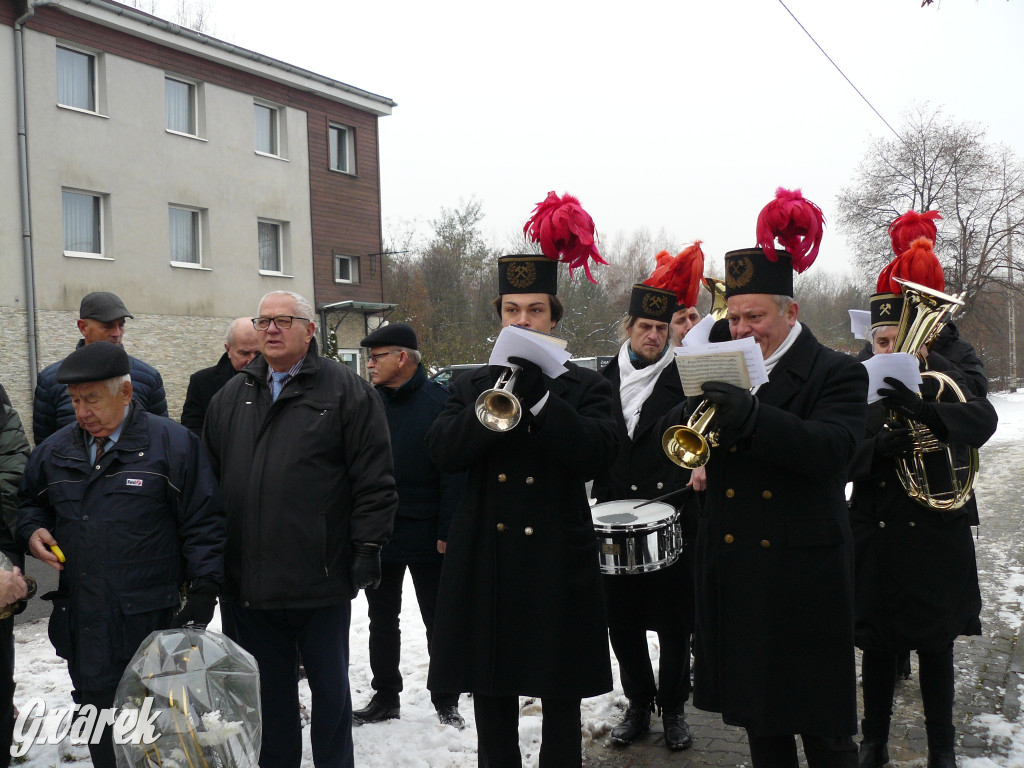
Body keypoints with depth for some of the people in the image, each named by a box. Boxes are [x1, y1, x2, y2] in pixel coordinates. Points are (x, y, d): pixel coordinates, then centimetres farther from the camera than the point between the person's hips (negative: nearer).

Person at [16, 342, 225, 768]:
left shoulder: (174, 444, -5)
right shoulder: (55, 450, 11)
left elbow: (204, 524, -5)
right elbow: (28, 503, 27)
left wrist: (201, 596, -10)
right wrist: (32, 532, 4)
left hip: (153, 630, -5)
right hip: (83, 630, 5)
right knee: (100, 733, 16)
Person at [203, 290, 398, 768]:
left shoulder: (346, 391, -3)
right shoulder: (231, 397, 12)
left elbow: (374, 479, -7)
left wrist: (367, 547, -12)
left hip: (321, 580, -4)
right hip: (249, 581, 4)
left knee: (329, 685, 11)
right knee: (270, 690, 17)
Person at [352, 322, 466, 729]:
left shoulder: (439, 401, -10)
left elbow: (455, 470, -12)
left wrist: (447, 531, -16)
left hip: (426, 537, -5)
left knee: (438, 620, 8)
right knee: (382, 619, 15)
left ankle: (446, 702, 21)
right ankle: (385, 696, 29)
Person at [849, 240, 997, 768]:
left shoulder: (941, 377, -4)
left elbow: (983, 419, -25)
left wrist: (921, 409, -42)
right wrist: (880, 446, -27)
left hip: (935, 534, -1)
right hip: (876, 538, 1)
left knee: (936, 645, 9)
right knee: (877, 645, 11)